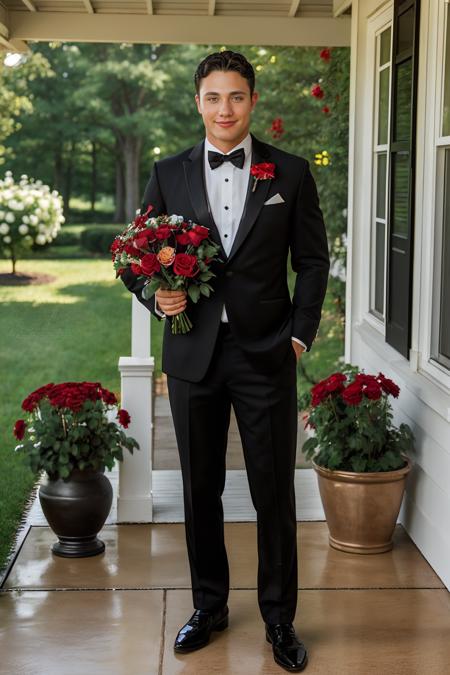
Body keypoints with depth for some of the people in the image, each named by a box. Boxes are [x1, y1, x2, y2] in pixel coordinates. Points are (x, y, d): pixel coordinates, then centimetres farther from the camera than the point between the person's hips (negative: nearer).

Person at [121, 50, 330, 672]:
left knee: (275, 492, 3)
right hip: (194, 353, 2)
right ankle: (209, 605, 28)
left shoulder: (290, 173, 3)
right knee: (200, 488, 12)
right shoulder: (169, 175, 6)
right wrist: (155, 294, -9)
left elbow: (313, 260, 5)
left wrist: (300, 335, -3)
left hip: (265, 353, -2)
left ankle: (279, 618, 18)